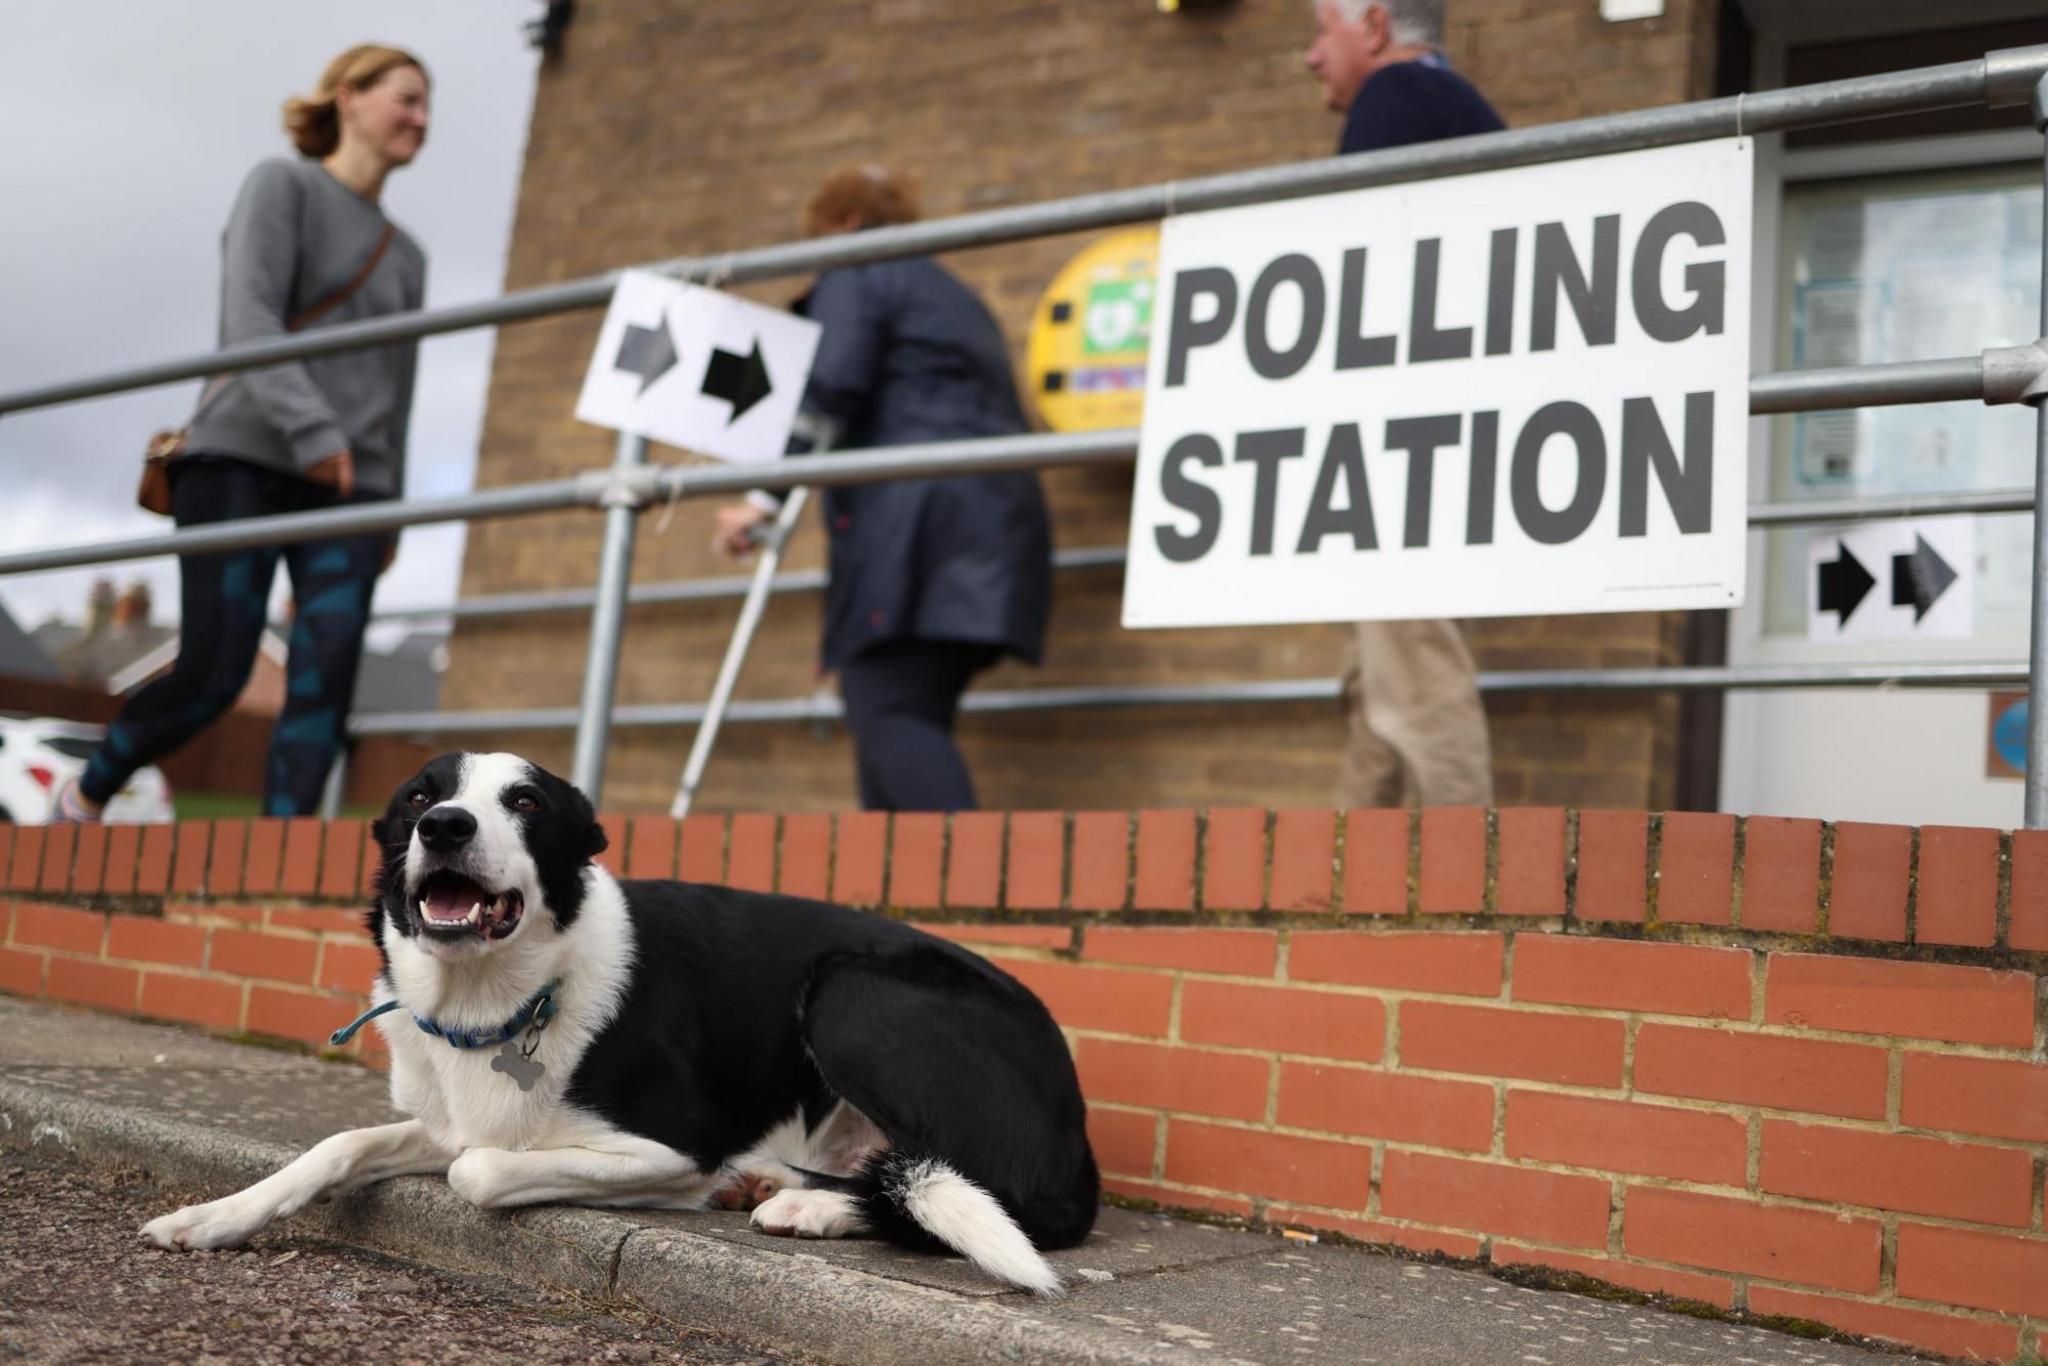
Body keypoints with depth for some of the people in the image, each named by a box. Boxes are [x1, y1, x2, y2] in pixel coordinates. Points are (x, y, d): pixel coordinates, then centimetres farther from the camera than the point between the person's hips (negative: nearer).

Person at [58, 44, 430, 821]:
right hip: (243, 462, -5)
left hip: (349, 488, 5)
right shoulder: (283, 186, 5)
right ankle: (83, 801, 14)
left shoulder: (405, 257, 23)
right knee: (212, 675, -10)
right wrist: (311, 428, -25)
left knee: (326, 676, -14)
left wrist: (388, 509, 16)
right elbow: (249, 317, -11)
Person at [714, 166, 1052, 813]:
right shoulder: (957, 295, 33)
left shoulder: (853, 274, 7)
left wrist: (764, 494, -15)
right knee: (903, 722, 5)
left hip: (911, 522, -9)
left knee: (888, 716, -17)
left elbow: (830, 389, -10)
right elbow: (1000, 412, 29)